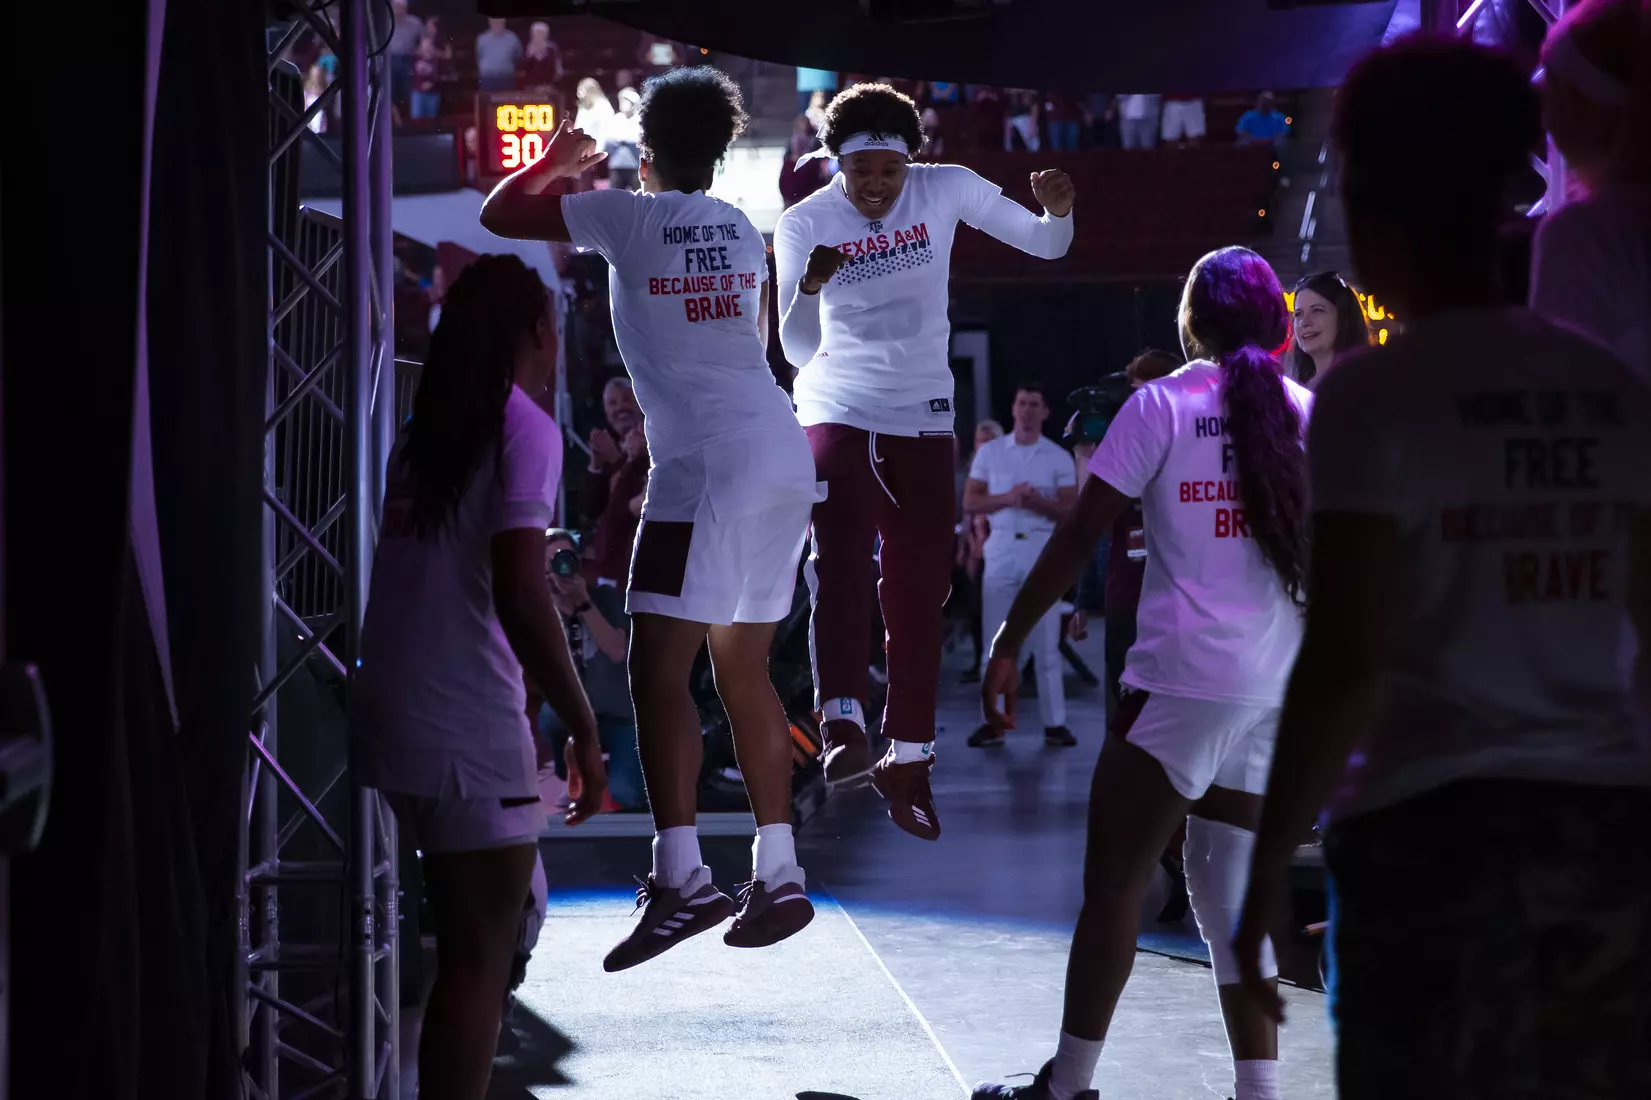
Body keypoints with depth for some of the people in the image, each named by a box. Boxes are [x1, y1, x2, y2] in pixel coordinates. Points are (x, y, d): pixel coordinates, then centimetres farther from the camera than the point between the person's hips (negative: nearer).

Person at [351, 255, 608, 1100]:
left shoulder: (426, 430, 14)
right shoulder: (524, 428, -9)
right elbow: (520, 594, -19)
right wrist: (584, 729, -13)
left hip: (397, 714, 8)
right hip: (467, 728, -8)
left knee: (472, 943, 20)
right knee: (481, 956, -3)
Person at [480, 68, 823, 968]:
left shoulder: (631, 218, -2)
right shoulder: (742, 232, 17)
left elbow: (499, 213, 4)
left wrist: (555, 161, 21)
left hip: (708, 462, -8)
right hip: (782, 453, 8)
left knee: (658, 668, -8)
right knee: (742, 667, 14)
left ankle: (680, 876, -19)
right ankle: (778, 876, 14)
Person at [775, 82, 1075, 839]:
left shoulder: (946, 190, -7)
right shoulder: (805, 224, -10)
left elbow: (1047, 245, -4)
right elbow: (798, 348, -16)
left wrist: (1057, 209, -27)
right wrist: (808, 286, -36)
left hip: (923, 418, 2)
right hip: (837, 412, -2)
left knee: (919, 591, 6)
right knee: (841, 557, -24)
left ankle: (908, 758, 16)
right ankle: (843, 723, -33)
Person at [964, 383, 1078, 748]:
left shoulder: (1059, 458, 5)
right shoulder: (989, 452, 7)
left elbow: (1070, 511, 0)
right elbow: (970, 503, 3)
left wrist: (1037, 503, -17)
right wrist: (1007, 499, -13)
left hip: (1043, 548, -1)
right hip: (1001, 547, 1)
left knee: (1047, 641, 0)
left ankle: (1054, 723, 2)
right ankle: (993, 722, 4)